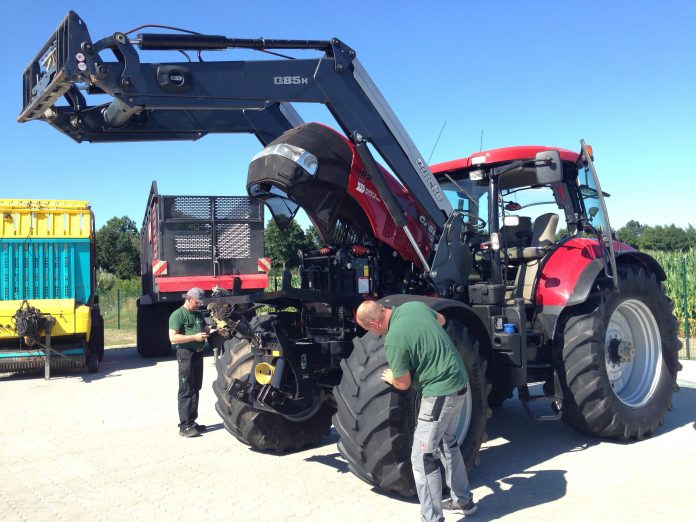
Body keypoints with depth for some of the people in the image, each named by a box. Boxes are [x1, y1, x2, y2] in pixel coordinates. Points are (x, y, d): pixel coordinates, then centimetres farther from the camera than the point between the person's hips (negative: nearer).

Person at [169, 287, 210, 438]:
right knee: (186, 390, -5)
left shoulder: (198, 314, 15)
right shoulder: (177, 315, -10)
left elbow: (207, 329, 25)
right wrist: (194, 337, -22)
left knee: (195, 389, 13)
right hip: (186, 354, -8)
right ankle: (184, 427, -2)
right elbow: (173, 338, -18)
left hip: (198, 353, 8)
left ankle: (192, 421, 22)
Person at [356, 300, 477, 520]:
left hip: (441, 391, -10)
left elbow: (403, 384, -11)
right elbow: (441, 320, 20)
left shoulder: (394, 341, -23)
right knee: (447, 441, 26)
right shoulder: (414, 305, -1)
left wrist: (389, 377, 9)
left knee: (423, 458, -3)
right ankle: (463, 500, 40)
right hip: (458, 381, 10)